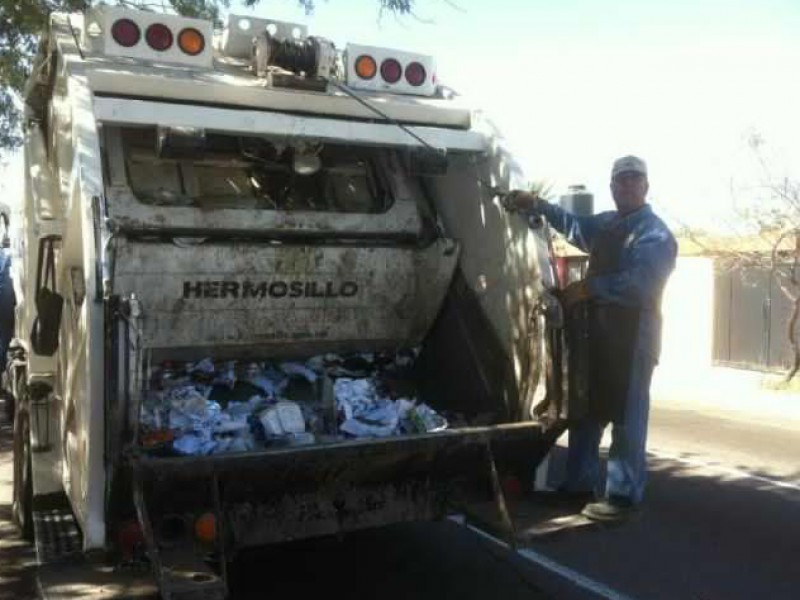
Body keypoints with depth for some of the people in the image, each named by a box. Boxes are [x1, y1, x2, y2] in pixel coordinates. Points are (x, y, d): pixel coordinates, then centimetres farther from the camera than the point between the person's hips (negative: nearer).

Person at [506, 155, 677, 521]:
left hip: (633, 335, -9)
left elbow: (637, 284, -21)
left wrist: (587, 288, -19)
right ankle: (580, 483, 28)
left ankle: (623, 495, 7)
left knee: (626, 418, -2)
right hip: (598, 330, 9)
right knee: (585, 409, 15)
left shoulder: (654, 233, -10)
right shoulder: (607, 223, 18)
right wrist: (536, 206, 1)